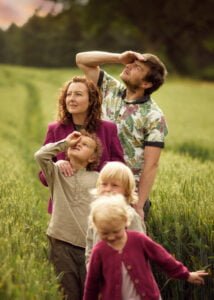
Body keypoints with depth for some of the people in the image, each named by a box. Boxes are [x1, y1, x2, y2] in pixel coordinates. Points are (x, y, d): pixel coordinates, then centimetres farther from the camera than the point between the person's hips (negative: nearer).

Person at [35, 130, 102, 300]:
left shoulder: (97, 179, 9)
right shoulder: (56, 173, 9)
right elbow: (40, 155, -8)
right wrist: (64, 142, 0)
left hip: (89, 244, 0)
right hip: (61, 242, 0)